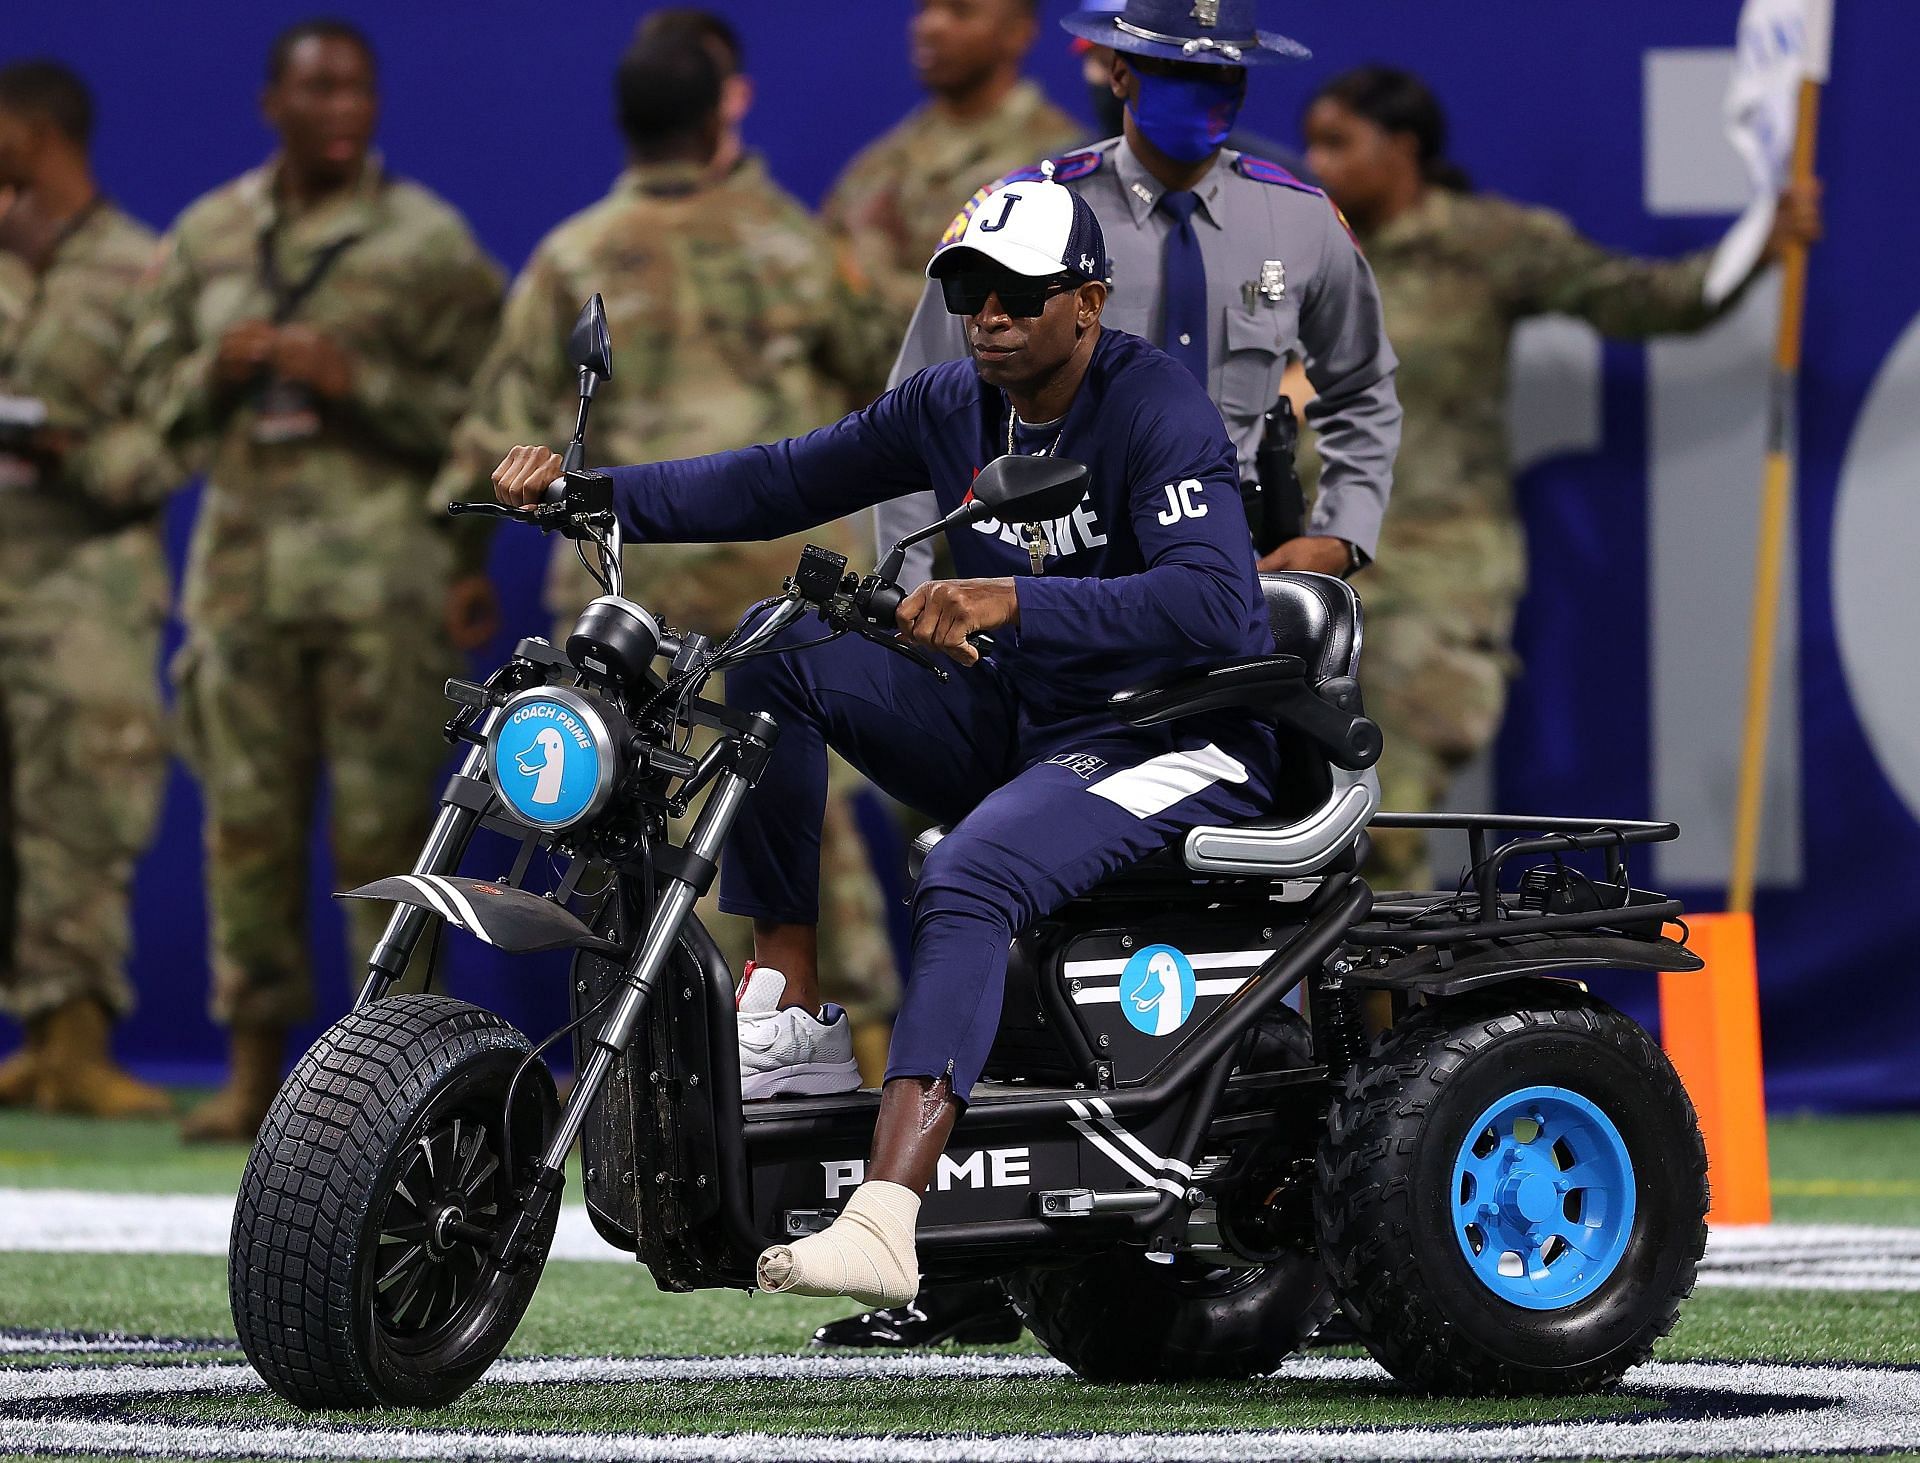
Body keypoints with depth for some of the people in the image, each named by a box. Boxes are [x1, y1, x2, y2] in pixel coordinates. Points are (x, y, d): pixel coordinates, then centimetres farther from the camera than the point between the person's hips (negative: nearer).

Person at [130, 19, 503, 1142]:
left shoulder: (427, 241, 2)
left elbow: (480, 408, -2)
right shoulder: (208, 237, 14)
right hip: (241, 553, 4)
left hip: (382, 560, -4)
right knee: (249, 813, 4)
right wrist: (219, 369, -3)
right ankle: (256, 1067, 9)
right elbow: (157, 383, 18)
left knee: (384, 818, -6)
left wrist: (358, 385, -14)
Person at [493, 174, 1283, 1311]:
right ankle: (788, 998, -11)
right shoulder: (953, 407, 7)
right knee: (776, 650, -8)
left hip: (1179, 743, -8)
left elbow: (1211, 602, -31)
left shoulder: (1159, 414, -17)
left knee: (966, 886, -35)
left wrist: (1013, 600, -43)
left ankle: (884, 1225, -47)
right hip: (1013, 726, 8)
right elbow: (783, 483, 11)